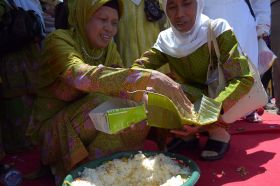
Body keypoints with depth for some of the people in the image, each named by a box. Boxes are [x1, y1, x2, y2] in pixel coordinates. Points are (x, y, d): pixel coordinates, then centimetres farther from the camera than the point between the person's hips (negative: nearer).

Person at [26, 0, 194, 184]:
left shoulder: (109, 47, 1)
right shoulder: (58, 40, -18)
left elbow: (122, 85, -10)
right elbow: (81, 76, -39)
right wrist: (149, 77, -47)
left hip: (98, 126, 6)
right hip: (53, 129, -5)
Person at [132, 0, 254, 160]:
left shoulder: (218, 30, -20)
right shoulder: (166, 40, -7)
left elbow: (243, 79, -31)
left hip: (223, 104, -2)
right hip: (189, 106, 3)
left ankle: (218, 130, -14)